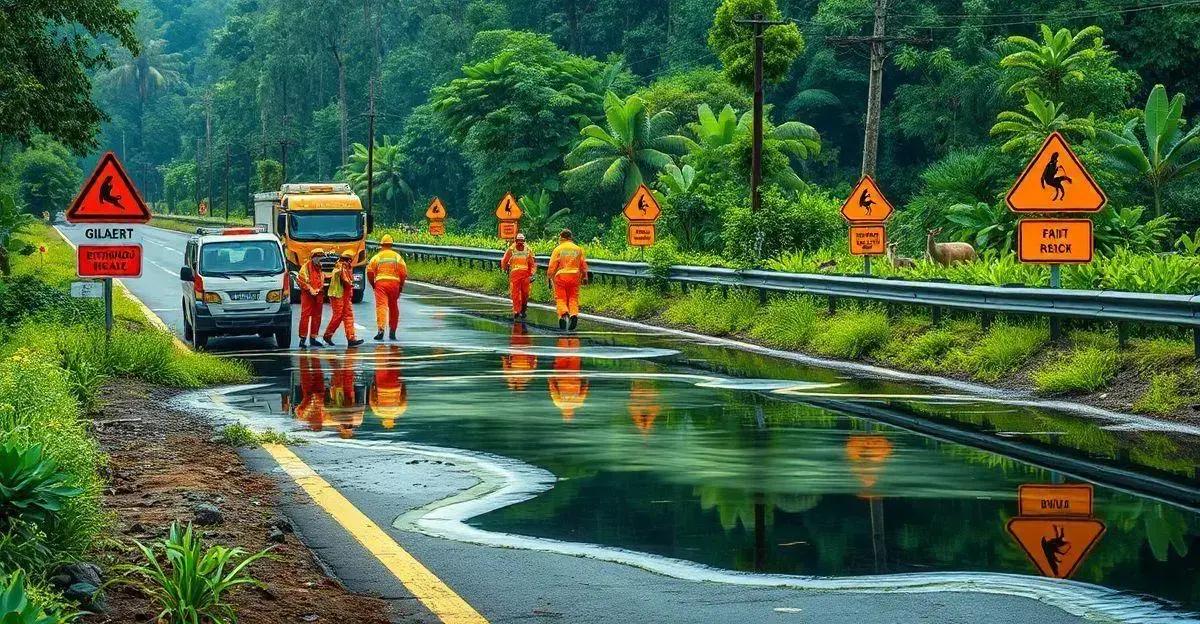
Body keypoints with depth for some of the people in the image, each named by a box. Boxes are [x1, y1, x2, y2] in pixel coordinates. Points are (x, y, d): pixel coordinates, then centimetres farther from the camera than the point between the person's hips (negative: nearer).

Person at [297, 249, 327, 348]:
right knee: (305, 315, -10)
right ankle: (303, 338, -11)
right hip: (308, 295, -7)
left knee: (317, 316, 8)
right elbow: (301, 280, -9)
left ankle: (313, 338, 16)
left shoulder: (320, 267, 15)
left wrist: (318, 289, 1)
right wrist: (310, 289, -13)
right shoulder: (306, 266, -5)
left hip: (318, 295, 7)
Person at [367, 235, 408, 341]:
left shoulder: (377, 257, 6)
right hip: (394, 283, 2)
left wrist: (372, 284, 12)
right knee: (393, 308, 14)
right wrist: (401, 286, 14)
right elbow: (404, 272, 3)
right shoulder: (397, 257, 10)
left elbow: (370, 271, -1)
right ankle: (392, 331, 22)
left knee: (381, 306, -11)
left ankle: (381, 329, -29)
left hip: (380, 283, -2)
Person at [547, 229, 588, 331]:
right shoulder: (578, 249, 10)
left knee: (560, 299, 0)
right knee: (573, 298, 6)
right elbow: (583, 265, 13)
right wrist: (584, 277, 22)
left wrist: (550, 278, 6)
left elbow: (552, 266, -2)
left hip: (561, 276, -3)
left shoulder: (558, 249, 0)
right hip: (574, 277, 3)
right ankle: (574, 314, -17)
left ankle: (563, 313, -25)